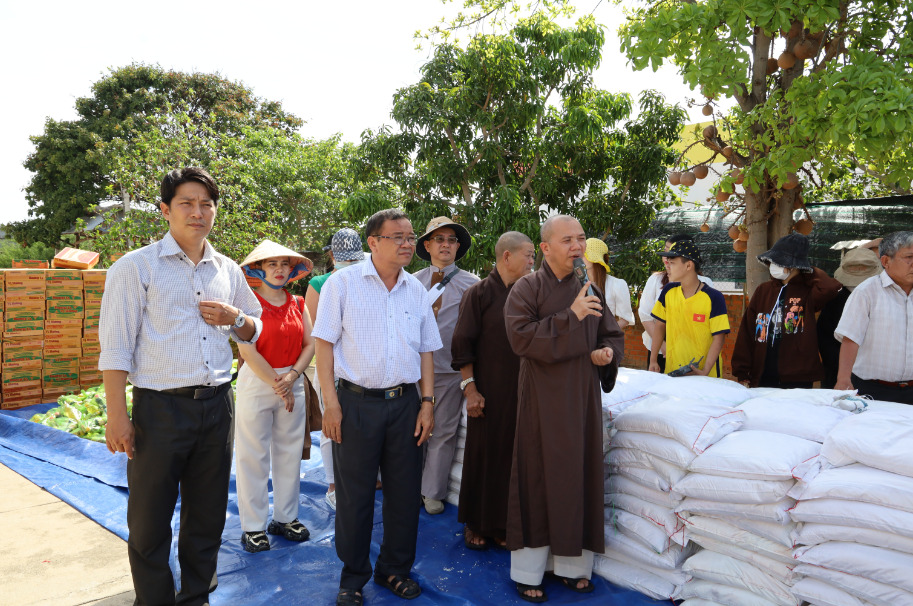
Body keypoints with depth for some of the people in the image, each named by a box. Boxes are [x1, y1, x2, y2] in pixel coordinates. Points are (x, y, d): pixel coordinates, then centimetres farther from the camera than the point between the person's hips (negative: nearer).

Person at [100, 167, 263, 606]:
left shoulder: (228, 270, 10)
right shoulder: (135, 267, -4)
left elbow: (254, 329, 20)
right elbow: (115, 347, -7)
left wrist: (235, 318, -3)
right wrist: (117, 416, -12)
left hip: (217, 405, 5)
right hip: (159, 408, -4)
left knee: (208, 514, 15)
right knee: (150, 520, 5)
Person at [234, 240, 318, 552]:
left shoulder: (297, 303, 9)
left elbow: (309, 344, 5)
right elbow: (248, 351, -13)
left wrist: (292, 376, -10)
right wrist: (276, 384, -11)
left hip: (293, 382, 5)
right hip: (256, 383, -5)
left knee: (290, 452, 11)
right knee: (254, 456, 3)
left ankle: (285, 518, 25)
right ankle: (253, 526, 15)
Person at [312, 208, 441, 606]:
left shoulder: (416, 290, 9)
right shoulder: (343, 283, -4)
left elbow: (426, 349, 12)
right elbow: (324, 343, -5)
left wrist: (427, 402, 5)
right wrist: (331, 403, -10)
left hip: (405, 402, 4)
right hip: (357, 403, -4)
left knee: (405, 492, 11)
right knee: (354, 494, 6)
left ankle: (395, 569, 31)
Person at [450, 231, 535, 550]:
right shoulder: (479, 293, -6)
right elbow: (462, 345, -8)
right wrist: (470, 389, -12)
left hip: (520, 392, 5)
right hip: (488, 393, -4)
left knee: (511, 457, 10)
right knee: (482, 456, 7)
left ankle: (503, 523, 24)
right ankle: (475, 524, 23)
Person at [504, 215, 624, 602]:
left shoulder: (591, 290, 10)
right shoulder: (527, 288, -5)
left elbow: (613, 335, 19)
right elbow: (520, 336, -18)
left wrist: (609, 352, -4)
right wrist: (571, 317, -20)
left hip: (583, 398, 5)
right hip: (541, 400, -5)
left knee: (580, 478, 9)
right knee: (537, 479, 2)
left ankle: (571, 564, 25)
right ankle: (528, 571, 16)